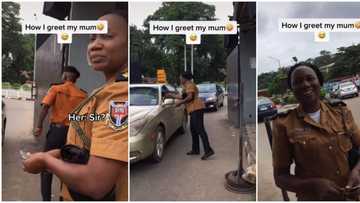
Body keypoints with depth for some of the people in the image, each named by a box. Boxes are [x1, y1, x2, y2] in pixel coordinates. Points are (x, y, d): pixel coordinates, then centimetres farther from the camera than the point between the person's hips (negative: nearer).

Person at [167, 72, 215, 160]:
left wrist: (180, 102, -10)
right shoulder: (187, 86, 26)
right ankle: (195, 150, 22)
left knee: (200, 130, -15)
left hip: (196, 109, -11)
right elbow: (184, 97, 34)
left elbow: (190, 97, -19)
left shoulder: (189, 85, -6)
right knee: (193, 130, 14)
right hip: (194, 110, 11)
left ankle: (208, 150, -18)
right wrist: (172, 95, 37)